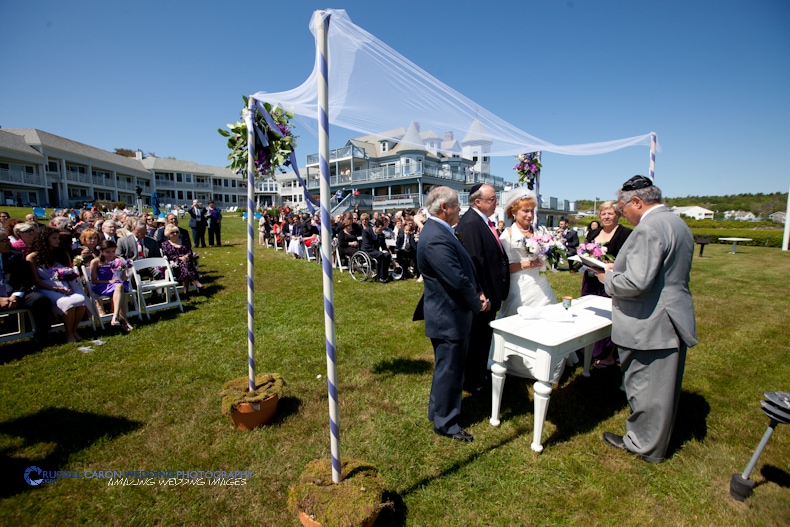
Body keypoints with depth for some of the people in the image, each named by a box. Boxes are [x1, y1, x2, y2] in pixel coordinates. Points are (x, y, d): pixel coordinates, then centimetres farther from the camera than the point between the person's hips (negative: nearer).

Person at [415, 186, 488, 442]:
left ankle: (440, 409, 46)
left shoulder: (439, 231, 8)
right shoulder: (436, 239, -27)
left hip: (450, 313, 11)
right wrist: (478, 304, -10)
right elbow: (458, 280, -27)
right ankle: (445, 423, 27)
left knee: (450, 367, 25)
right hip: (448, 317, -11)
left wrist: (477, 293, 1)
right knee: (449, 369, 6)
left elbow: (464, 270, 13)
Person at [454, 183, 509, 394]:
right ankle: (473, 382, 28)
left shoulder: (486, 222, 9)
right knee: (476, 339, 8)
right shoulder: (470, 224, -22)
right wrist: (481, 297, -26)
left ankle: (482, 374, 42)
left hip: (490, 293, 10)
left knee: (485, 337, 23)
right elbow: (473, 264, -27)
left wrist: (496, 293, 15)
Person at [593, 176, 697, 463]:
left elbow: (636, 282, -28)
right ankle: (656, 440, 40)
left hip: (651, 325, -10)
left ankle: (644, 445, 24)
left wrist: (608, 278, -9)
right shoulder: (676, 223, 12)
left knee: (646, 389, 7)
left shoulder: (649, 228, -21)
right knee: (663, 387, 22)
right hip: (672, 320, 11)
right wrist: (618, 268, 13)